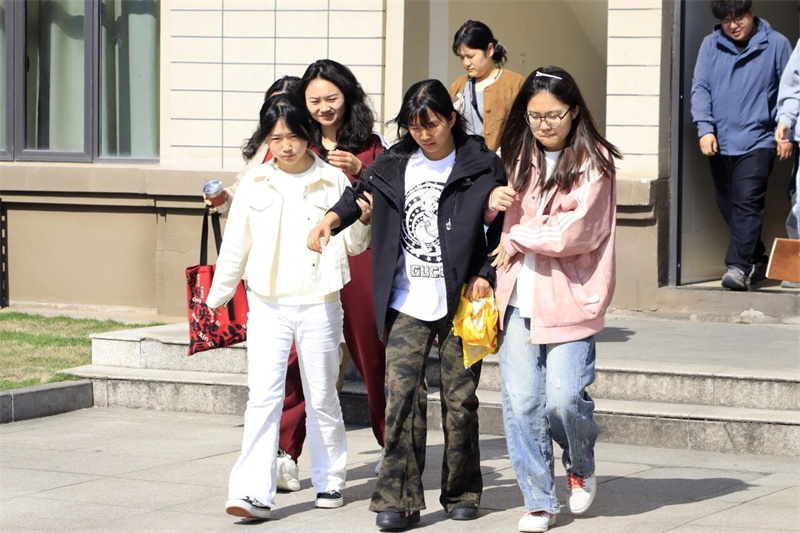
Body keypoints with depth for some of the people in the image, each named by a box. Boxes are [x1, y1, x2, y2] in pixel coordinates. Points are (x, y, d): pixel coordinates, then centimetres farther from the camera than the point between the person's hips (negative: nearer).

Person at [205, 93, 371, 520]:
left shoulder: (333, 181, 1)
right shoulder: (254, 184, 4)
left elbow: (353, 245, 5)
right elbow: (235, 246, 11)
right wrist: (215, 300, 15)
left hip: (319, 304, 0)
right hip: (267, 305, 0)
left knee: (322, 397, 10)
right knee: (263, 396, -10)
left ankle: (329, 481, 25)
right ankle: (254, 492, -14)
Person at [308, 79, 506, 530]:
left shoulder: (481, 166, 1)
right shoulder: (394, 166, 10)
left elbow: (504, 229, 5)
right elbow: (360, 196, 26)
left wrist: (486, 274, -7)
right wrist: (330, 221, 7)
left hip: (460, 303, -2)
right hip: (408, 303, 2)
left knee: (460, 398, 4)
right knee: (402, 393, -11)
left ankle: (462, 492, 20)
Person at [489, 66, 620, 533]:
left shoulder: (593, 162, -4)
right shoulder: (520, 157, 13)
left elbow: (575, 231, -14)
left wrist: (518, 239, -4)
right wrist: (494, 202, -2)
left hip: (569, 299, -5)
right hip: (520, 297, 5)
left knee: (564, 397, -10)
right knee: (521, 401, -1)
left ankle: (582, 467, 21)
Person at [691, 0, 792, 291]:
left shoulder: (775, 44, 1)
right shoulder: (711, 45, 6)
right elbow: (700, 88, 3)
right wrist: (705, 128, -9)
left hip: (757, 141, -4)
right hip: (719, 141, 4)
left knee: (747, 201, -17)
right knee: (727, 204, 9)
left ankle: (738, 267, -20)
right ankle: (757, 261, 23)